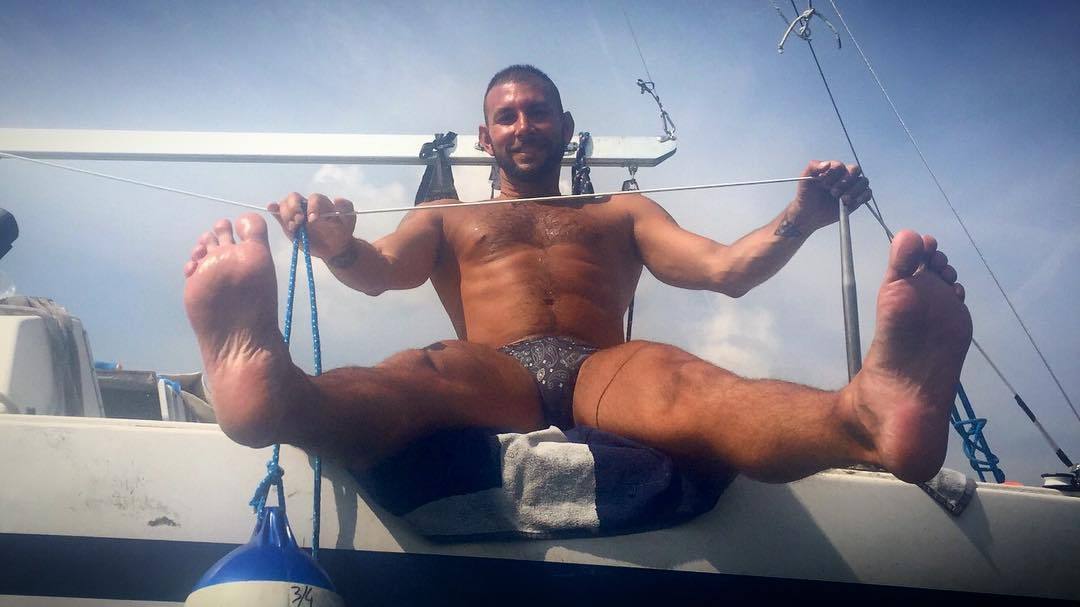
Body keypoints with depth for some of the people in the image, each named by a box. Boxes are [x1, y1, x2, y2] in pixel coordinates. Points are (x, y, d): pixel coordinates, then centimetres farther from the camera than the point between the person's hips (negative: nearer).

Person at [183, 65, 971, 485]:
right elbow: (378, 270, 11)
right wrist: (337, 246, -15)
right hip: (491, 370, 1)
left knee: (681, 383, -38)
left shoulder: (623, 212, 33)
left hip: (605, 368, 0)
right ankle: (269, 389, -71)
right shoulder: (448, 219, 33)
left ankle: (871, 413, -69)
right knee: (411, 374, -37)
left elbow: (726, 269, 17)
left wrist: (801, 219, -4)